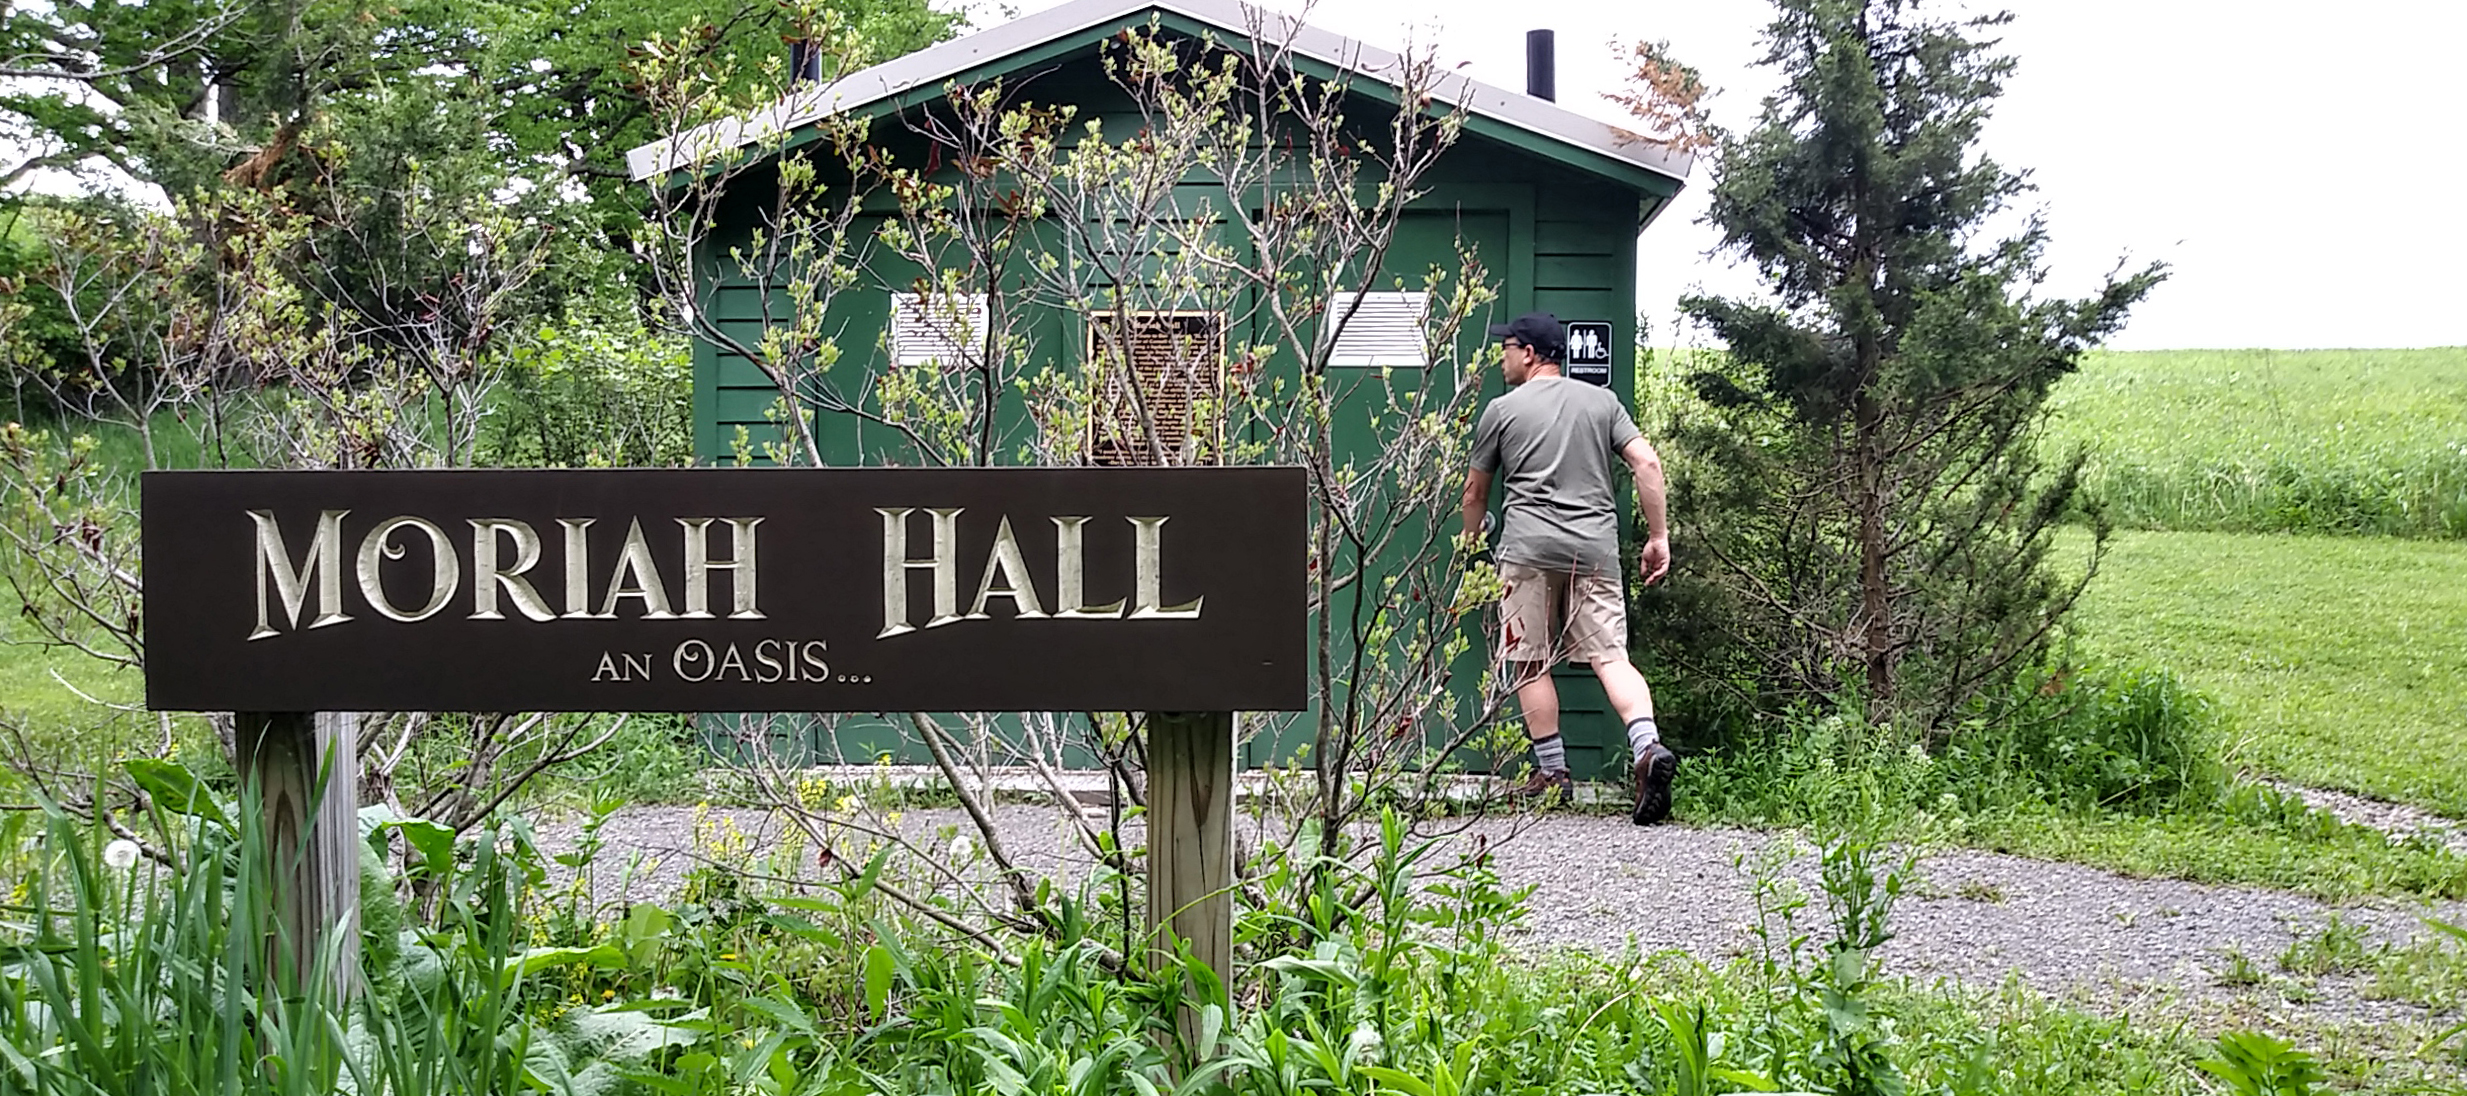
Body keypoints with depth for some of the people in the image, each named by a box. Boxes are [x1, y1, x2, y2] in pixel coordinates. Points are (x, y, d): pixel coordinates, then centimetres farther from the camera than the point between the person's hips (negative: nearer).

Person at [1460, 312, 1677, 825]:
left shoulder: (1503, 410, 8)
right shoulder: (1602, 401, 15)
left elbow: (1475, 490, 17)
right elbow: (1647, 463, 5)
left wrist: (1472, 536, 36)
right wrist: (1659, 537, 8)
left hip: (1529, 548, -2)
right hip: (1596, 548, 3)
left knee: (1531, 662, 8)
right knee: (1611, 656, -3)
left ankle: (1552, 771, 9)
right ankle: (1648, 746, -25)